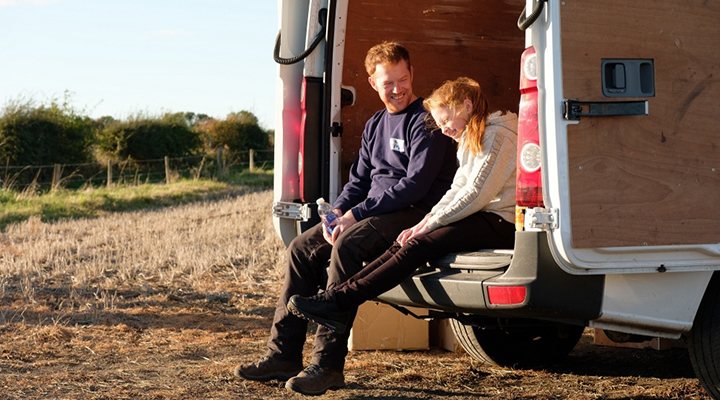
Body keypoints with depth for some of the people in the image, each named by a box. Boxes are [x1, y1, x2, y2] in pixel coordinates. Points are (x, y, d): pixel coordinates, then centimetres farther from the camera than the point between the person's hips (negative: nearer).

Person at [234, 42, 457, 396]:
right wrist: (337, 211, -2)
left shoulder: (425, 121, -8)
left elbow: (416, 183, -18)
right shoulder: (375, 125, 19)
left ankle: (328, 364, -33)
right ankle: (283, 355, -3)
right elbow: (359, 179, 20)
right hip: (372, 213, 9)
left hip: (413, 214, -9)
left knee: (347, 245, -33)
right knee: (302, 248, -3)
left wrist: (357, 213, -19)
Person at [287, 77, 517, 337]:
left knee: (418, 246, -23)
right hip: (482, 218, 9)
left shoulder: (497, 135, -11)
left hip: (500, 223, -9)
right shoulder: (470, 140, 23)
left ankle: (340, 301, -27)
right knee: (406, 244, -9)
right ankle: (339, 304, -20)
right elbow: (456, 191, 17)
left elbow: (476, 194, -18)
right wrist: (424, 222, 2)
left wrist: (430, 225, -14)